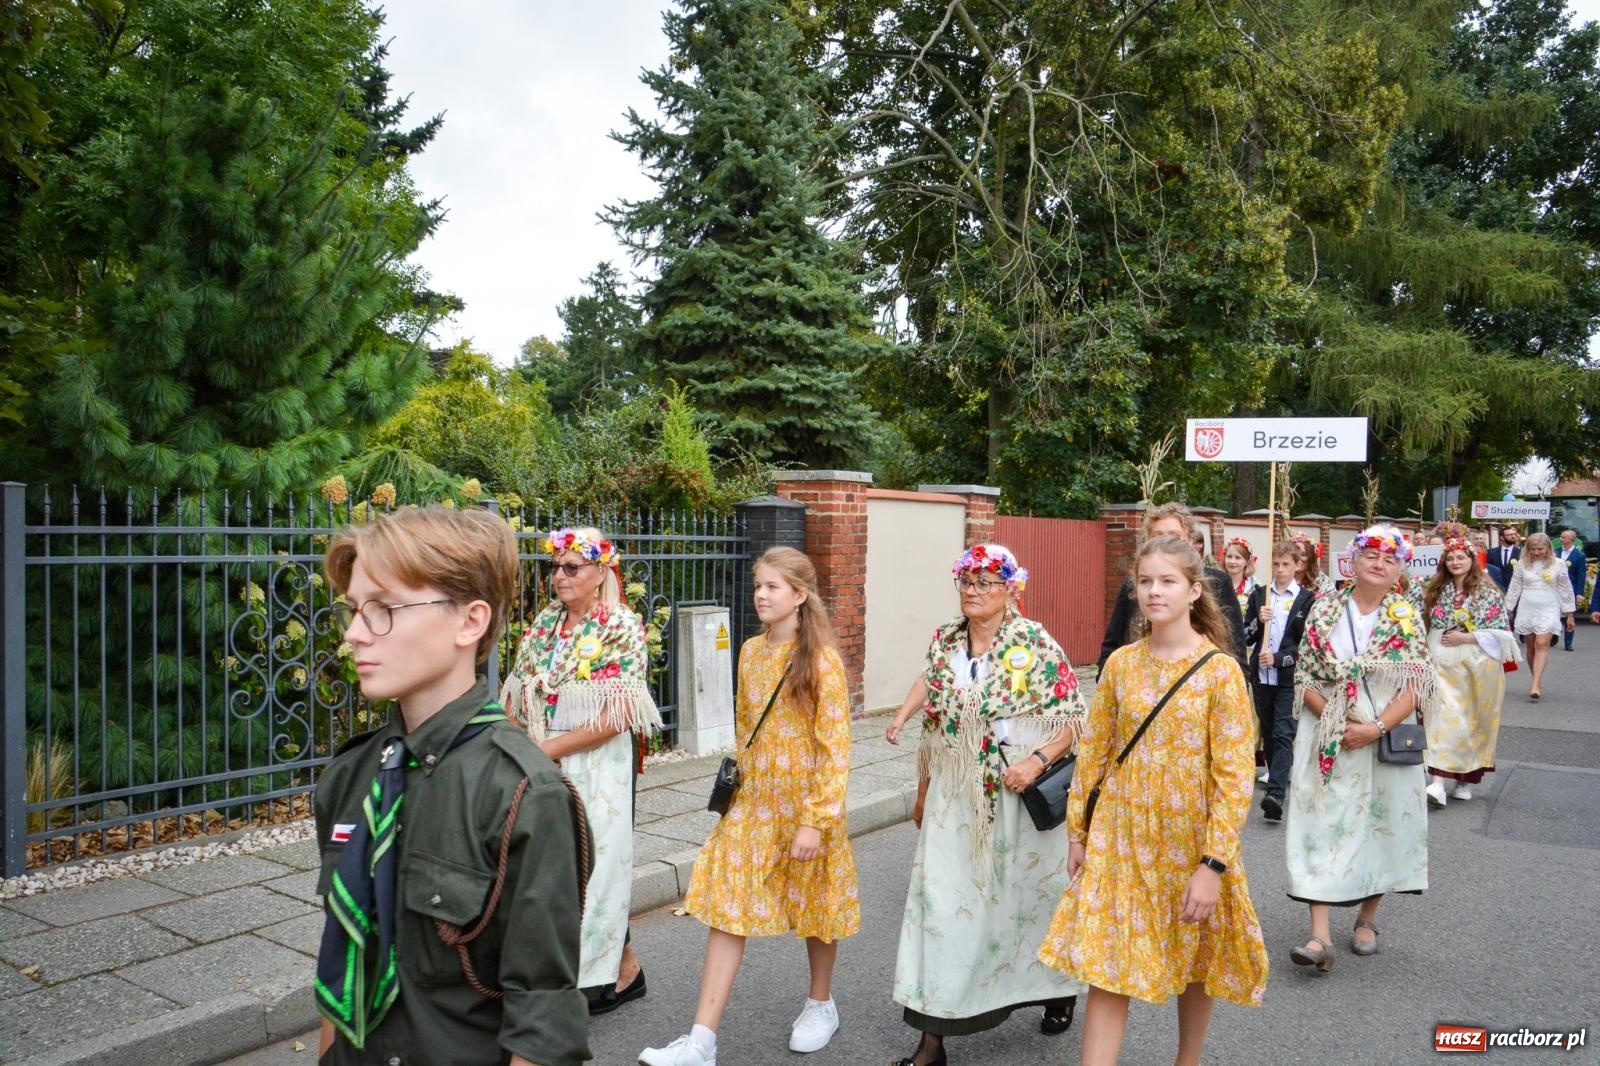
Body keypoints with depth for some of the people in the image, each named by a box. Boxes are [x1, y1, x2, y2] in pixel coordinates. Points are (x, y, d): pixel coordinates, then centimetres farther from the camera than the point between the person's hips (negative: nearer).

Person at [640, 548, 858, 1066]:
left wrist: (816, 821, -19)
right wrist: (738, 782, 16)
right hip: (751, 801, 5)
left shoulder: (821, 660, -14)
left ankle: (821, 1003, 37)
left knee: (812, 905, 13)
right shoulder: (751, 652, 5)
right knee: (727, 909, 1)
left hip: (804, 804, -5)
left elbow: (836, 747, -15)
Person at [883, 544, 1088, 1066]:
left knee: (1028, 897, 14)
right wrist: (922, 794, 13)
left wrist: (1037, 762, -23)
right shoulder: (945, 640, 2)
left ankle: (1060, 989, 44)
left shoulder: (1036, 645, -10)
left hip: (1019, 799, -3)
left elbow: (1075, 719, -8)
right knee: (940, 903, -1)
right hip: (954, 800, 3)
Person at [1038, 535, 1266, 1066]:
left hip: (1190, 839, -2)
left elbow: (1234, 775, -14)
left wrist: (1214, 863, -18)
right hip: (1120, 837, 2)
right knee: (1105, 966, 1)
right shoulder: (1120, 663, -1)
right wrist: (1078, 832, 6)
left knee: (1193, 962, 16)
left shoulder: (1219, 671, -11)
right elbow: (1094, 752, 5)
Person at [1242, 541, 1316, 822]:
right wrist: (1258, 621, -12)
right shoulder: (1258, 596, 9)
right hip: (1261, 676, 4)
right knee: (1268, 733, 14)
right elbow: (1246, 637, 7)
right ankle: (1278, 778, 29)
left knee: (1283, 734, -11)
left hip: (1289, 677, -4)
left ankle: (1275, 794, -19)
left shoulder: (1307, 599, -2)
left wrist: (1277, 658, -19)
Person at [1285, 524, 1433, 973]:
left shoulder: (1406, 617, 0)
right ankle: (1320, 936, -7)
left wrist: (1376, 728, -17)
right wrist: (1338, 724, -11)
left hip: (1386, 739, 0)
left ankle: (1367, 918, 30)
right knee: (1321, 824, -6)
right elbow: (1305, 677, 1)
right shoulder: (1324, 609, 2)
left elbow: (1417, 684, -6)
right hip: (1326, 736, 0)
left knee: (1381, 822, 9)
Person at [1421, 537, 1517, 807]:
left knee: (1473, 721, 6)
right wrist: (1427, 657, 7)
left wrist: (1465, 638, -15)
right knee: (1446, 717, -9)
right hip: (1444, 665, 2)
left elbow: (1501, 631, -8)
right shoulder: (1437, 590, 8)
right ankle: (1438, 782, -16)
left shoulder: (1487, 592, -3)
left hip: (1477, 666, -2)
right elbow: (1426, 626, 15)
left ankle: (1467, 780, 19)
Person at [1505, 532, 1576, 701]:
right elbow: (1514, 588, 8)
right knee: (1531, 647, 6)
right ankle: (1538, 682, 20)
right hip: (1526, 609, 3)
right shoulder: (1522, 564, 3)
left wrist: (1570, 614, 5)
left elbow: (1566, 589, 4)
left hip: (1548, 610, -2)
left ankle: (1535, 686, -24)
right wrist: (1507, 610, 9)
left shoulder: (1557, 564, -1)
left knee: (1542, 644, -17)